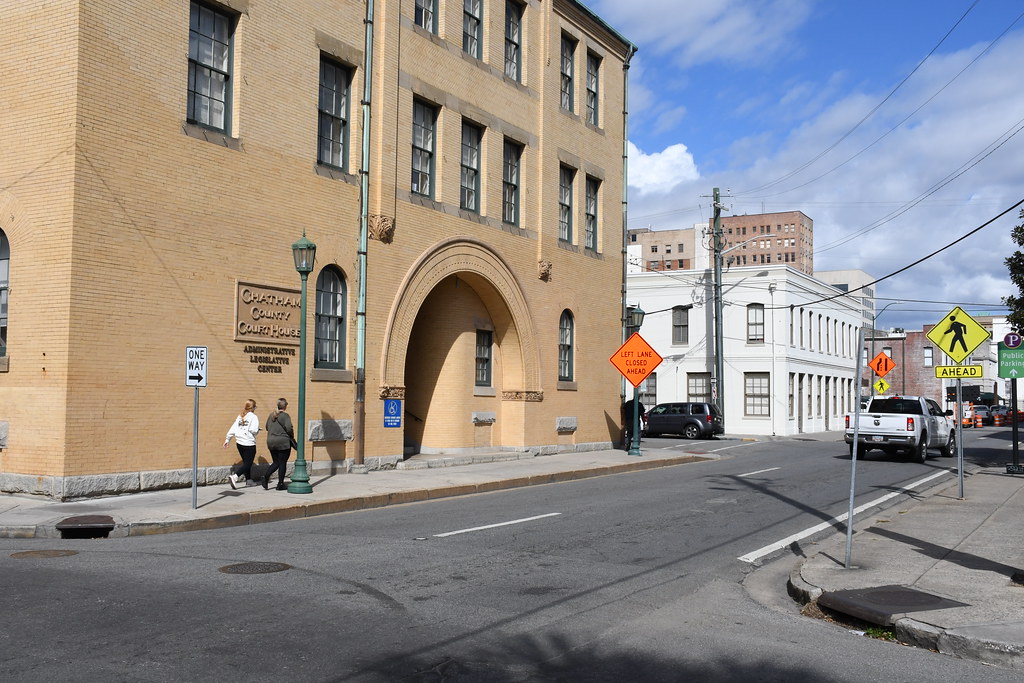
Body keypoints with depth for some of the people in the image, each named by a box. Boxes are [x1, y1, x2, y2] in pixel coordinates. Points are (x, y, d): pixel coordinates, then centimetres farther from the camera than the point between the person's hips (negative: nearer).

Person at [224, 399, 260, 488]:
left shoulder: (240, 416, 10)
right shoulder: (253, 417, -9)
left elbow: (233, 428, 8)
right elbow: (254, 430, -18)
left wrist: (227, 439, 13)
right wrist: (257, 431, 4)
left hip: (239, 443, 7)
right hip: (249, 444, -7)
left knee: (246, 462, 19)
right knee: (248, 464, -4)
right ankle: (234, 476, -21)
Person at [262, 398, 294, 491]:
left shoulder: (271, 415, 9)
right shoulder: (285, 416, -11)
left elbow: (267, 427, 16)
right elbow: (289, 428, -18)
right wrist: (292, 437, -2)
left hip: (271, 442, 6)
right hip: (283, 442, -6)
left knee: (276, 462, 16)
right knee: (282, 463, 3)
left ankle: (266, 476, -6)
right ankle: (280, 484, 6)